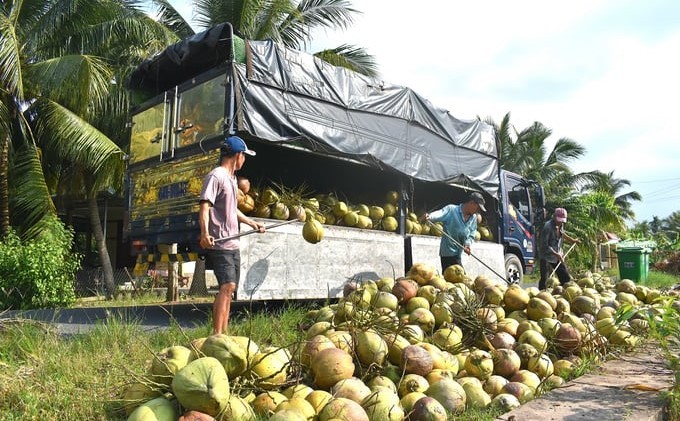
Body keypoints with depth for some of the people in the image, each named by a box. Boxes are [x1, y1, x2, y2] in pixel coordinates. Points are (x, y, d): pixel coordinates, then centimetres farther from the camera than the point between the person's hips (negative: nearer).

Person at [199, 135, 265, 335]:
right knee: (227, 286, -17)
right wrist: (205, 233, -36)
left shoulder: (232, 178, 20)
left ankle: (224, 333, 17)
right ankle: (217, 334, -16)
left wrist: (252, 223, 40)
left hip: (233, 244, 10)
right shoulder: (215, 176, -10)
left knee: (229, 288, 11)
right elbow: (204, 206, -21)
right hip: (219, 244, -10)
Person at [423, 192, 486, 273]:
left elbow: (471, 235, 9)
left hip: (457, 254, 8)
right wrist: (430, 216, -50)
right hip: (448, 252, -8)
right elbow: (440, 214, -27)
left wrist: (467, 244, -13)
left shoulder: (473, 218, 11)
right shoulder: (451, 209, -9)